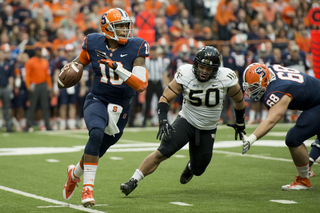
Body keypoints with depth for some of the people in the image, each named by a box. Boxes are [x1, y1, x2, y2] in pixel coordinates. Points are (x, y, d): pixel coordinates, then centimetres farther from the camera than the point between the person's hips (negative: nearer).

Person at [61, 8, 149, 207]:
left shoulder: (136, 48, -14)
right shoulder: (94, 44, -7)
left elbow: (142, 85, -22)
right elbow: (80, 62, 15)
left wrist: (118, 69, -32)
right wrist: (68, 69, -7)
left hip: (121, 109, 2)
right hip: (97, 101, -1)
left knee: (97, 152, 14)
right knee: (97, 133, -33)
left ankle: (75, 173, 49)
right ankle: (88, 188, -24)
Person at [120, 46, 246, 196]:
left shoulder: (226, 79, -18)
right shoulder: (185, 75, -20)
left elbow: (238, 100, 2)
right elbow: (165, 98, -14)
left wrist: (240, 123, 14)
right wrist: (163, 121, -29)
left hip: (208, 130, 2)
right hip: (186, 121, -2)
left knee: (198, 170, 13)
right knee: (162, 152, -23)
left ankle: (190, 167, 51)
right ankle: (133, 181, -19)